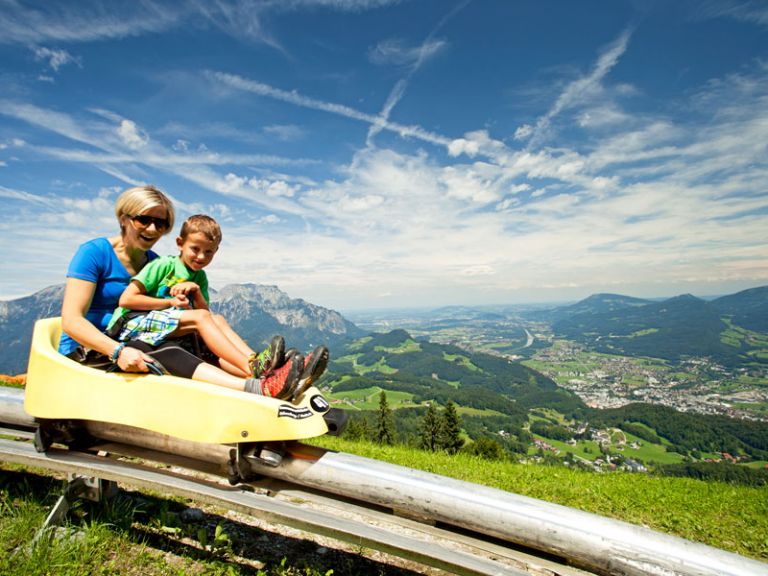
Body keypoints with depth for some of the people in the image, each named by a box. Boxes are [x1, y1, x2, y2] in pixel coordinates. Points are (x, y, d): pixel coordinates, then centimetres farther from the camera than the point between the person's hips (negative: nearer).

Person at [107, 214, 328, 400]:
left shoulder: (200, 277, 13)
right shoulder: (163, 265, -5)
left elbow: (205, 312, 3)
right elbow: (126, 299, -11)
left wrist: (196, 290, -13)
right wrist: (170, 302, -12)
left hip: (173, 335, 5)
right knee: (200, 318, -29)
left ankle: (266, 385, -45)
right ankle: (253, 367, -46)